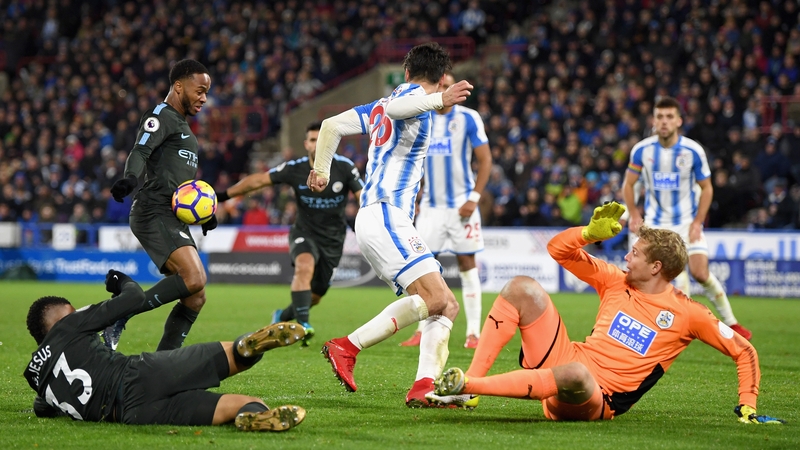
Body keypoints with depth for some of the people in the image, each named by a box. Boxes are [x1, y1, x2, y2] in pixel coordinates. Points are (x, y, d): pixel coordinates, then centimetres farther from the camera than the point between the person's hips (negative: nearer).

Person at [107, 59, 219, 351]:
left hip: (175, 221, 10)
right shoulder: (161, 116, -2)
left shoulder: (182, 126, 29)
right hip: (155, 214, -10)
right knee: (193, 279, -26)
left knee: (195, 297, 2)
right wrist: (130, 178, -41)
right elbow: (141, 151, -20)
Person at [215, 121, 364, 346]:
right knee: (305, 266, -36)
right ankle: (302, 323, -37)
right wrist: (223, 195, -5)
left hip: (332, 240, 1)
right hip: (305, 232, -1)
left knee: (314, 297, 8)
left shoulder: (345, 167, -12)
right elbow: (259, 180, -5)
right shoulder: (295, 169, -11)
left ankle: (282, 317, 38)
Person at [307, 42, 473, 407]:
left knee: (447, 307, 4)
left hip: (373, 217, 10)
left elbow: (331, 125, 28)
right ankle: (347, 347, -23)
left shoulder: (378, 106, 22)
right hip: (386, 216, -10)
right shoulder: (412, 94, -3)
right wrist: (439, 100, -41)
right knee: (436, 298, -23)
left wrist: (321, 170, 41)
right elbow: (393, 108, -28)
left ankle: (424, 388, -11)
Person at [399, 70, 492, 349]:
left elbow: (485, 160, -5)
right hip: (431, 205, 4)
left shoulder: (468, 118, -4)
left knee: (467, 265, -1)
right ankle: (423, 330, 4)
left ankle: (473, 332, 2)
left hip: (461, 205, -4)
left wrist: (474, 198, -13)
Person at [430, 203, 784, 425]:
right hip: (567, 359, 6)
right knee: (523, 288, -10)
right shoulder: (617, 282, 11)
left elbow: (744, 352, 2)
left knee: (575, 374, -46)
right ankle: (472, 377, -23)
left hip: (597, 400, -6)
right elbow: (559, 249, 13)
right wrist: (591, 234, -5)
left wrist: (747, 407, -6)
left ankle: (466, 385, -41)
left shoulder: (687, 314, -3)